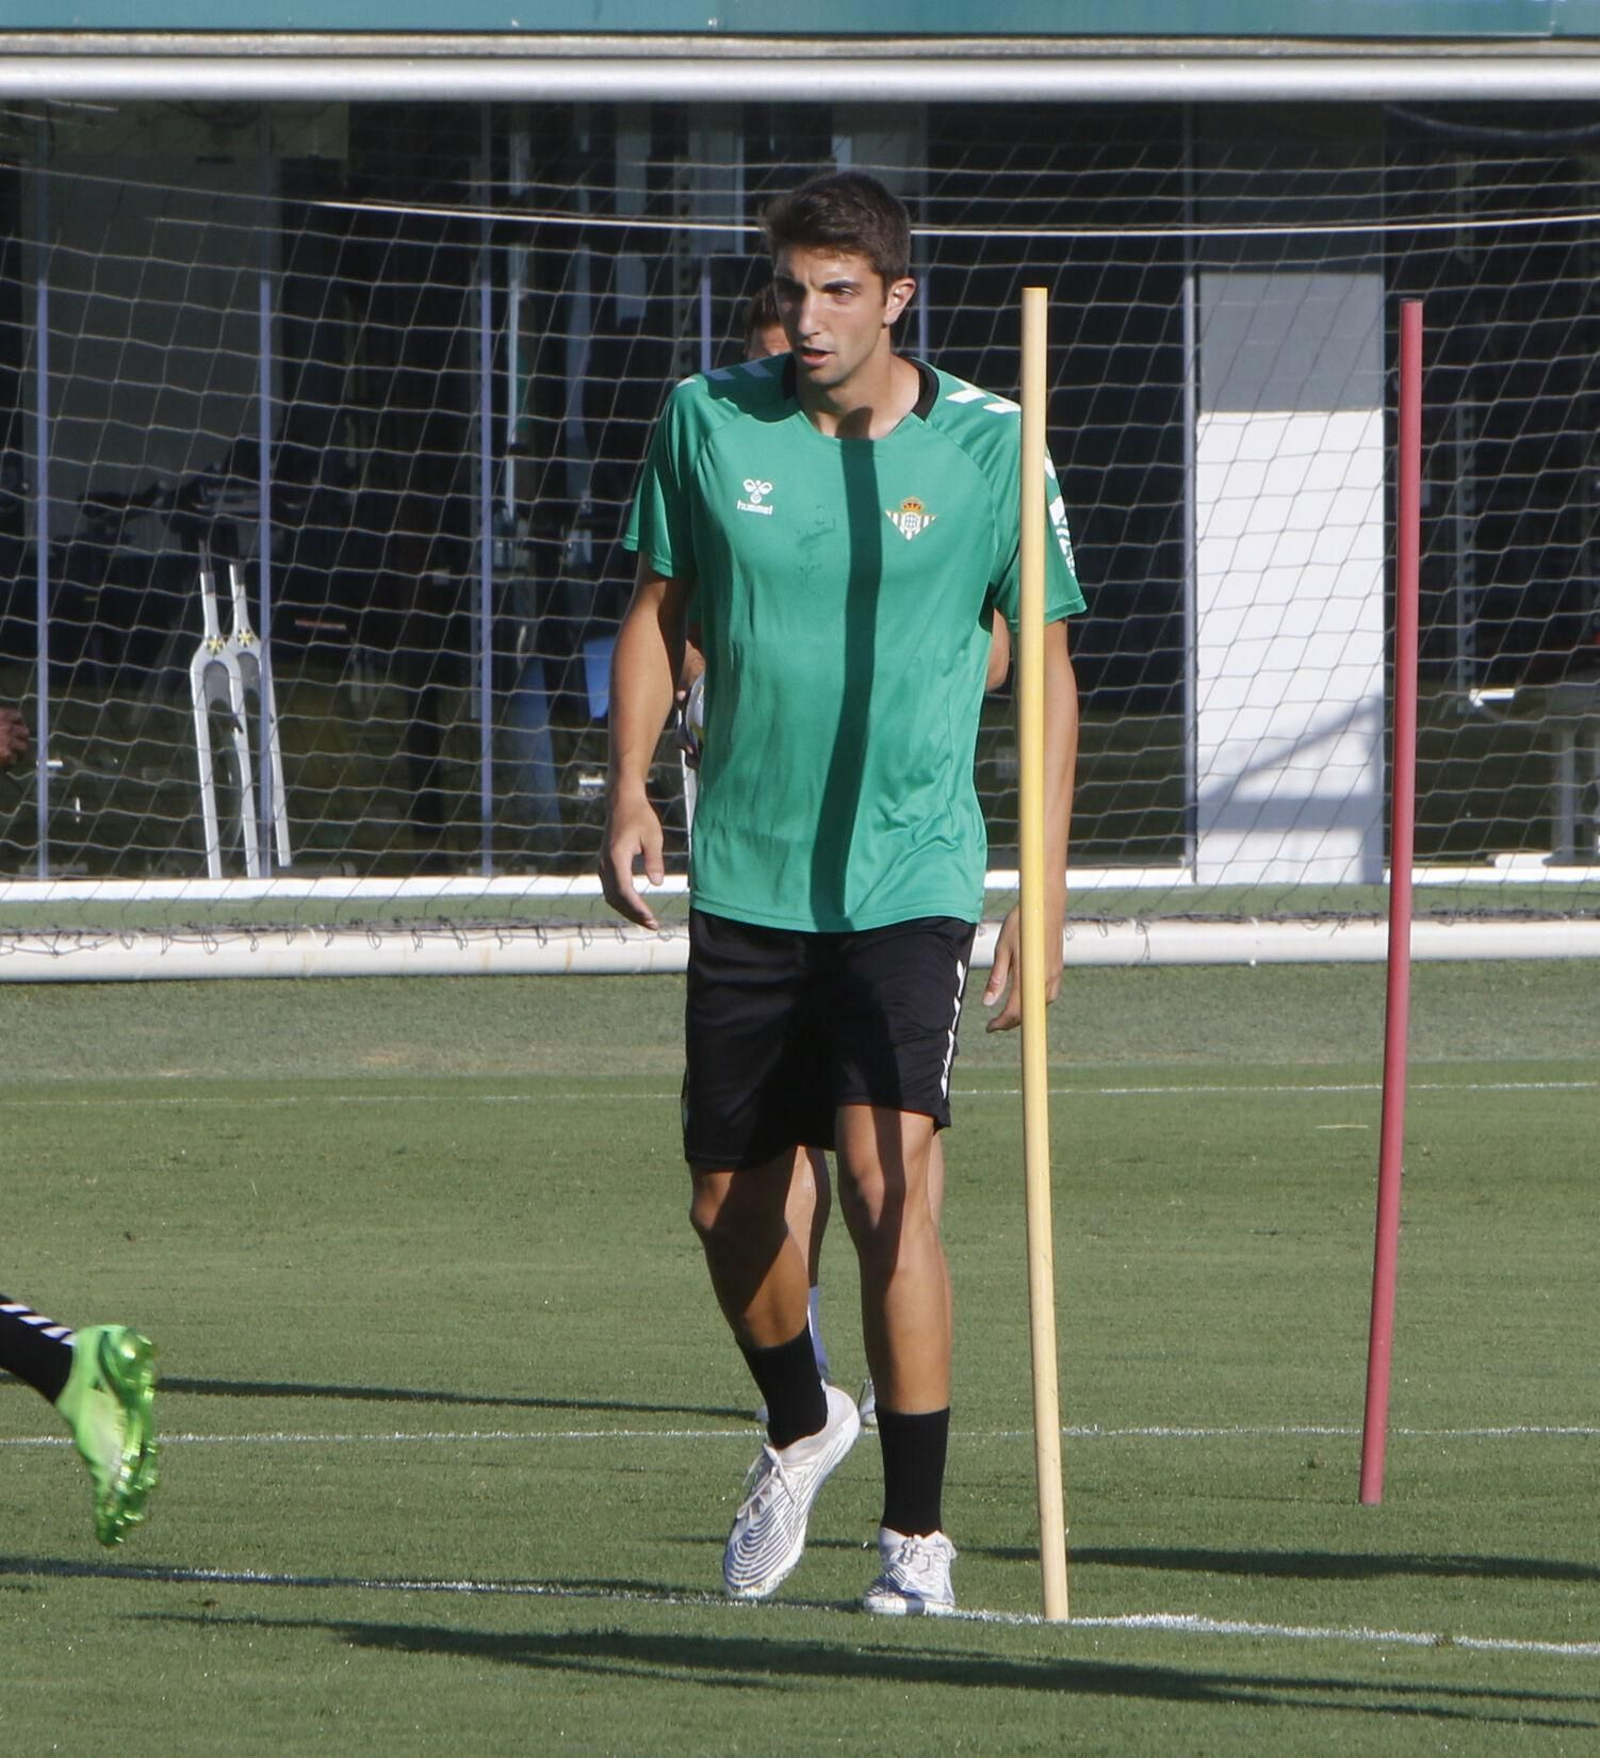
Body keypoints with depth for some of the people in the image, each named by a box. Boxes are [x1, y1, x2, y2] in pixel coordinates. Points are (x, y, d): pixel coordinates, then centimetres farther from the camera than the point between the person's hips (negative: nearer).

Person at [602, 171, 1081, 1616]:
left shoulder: (986, 448, -5)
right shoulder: (708, 423, 1)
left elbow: (1046, 670, 1)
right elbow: (658, 608, 13)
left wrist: (1048, 895, -3)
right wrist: (631, 789, -1)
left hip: (911, 881, -3)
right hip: (744, 882, 3)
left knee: (888, 1177, -19)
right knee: (730, 1204, 10)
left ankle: (918, 1534, -13)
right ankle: (802, 1426, 41)